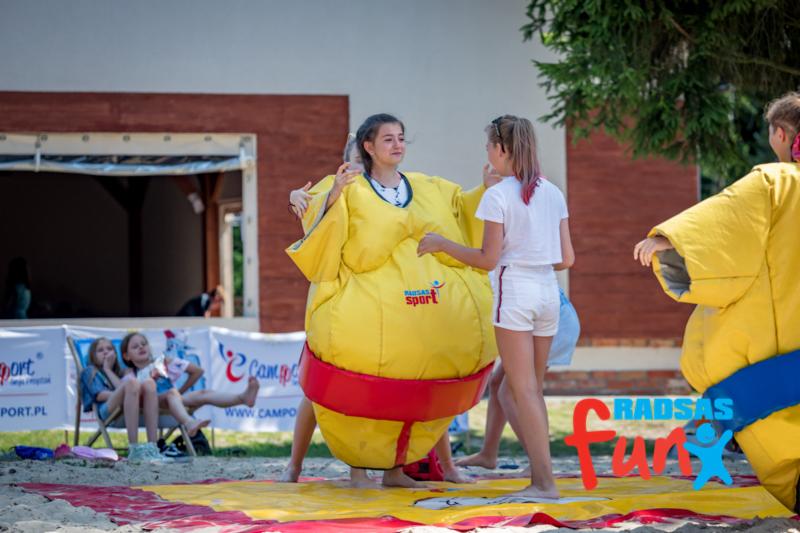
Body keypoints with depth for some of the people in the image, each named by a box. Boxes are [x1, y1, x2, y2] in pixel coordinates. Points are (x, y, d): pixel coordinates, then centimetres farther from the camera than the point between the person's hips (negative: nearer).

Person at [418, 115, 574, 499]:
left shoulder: (498, 196, -8)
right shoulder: (553, 194, 9)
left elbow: (487, 259, -9)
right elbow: (567, 258, 9)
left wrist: (441, 245, 1)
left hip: (513, 291, -6)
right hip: (548, 292, 6)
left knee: (524, 391, -2)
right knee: (512, 389, 15)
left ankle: (545, 482, -5)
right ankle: (540, 471, 8)